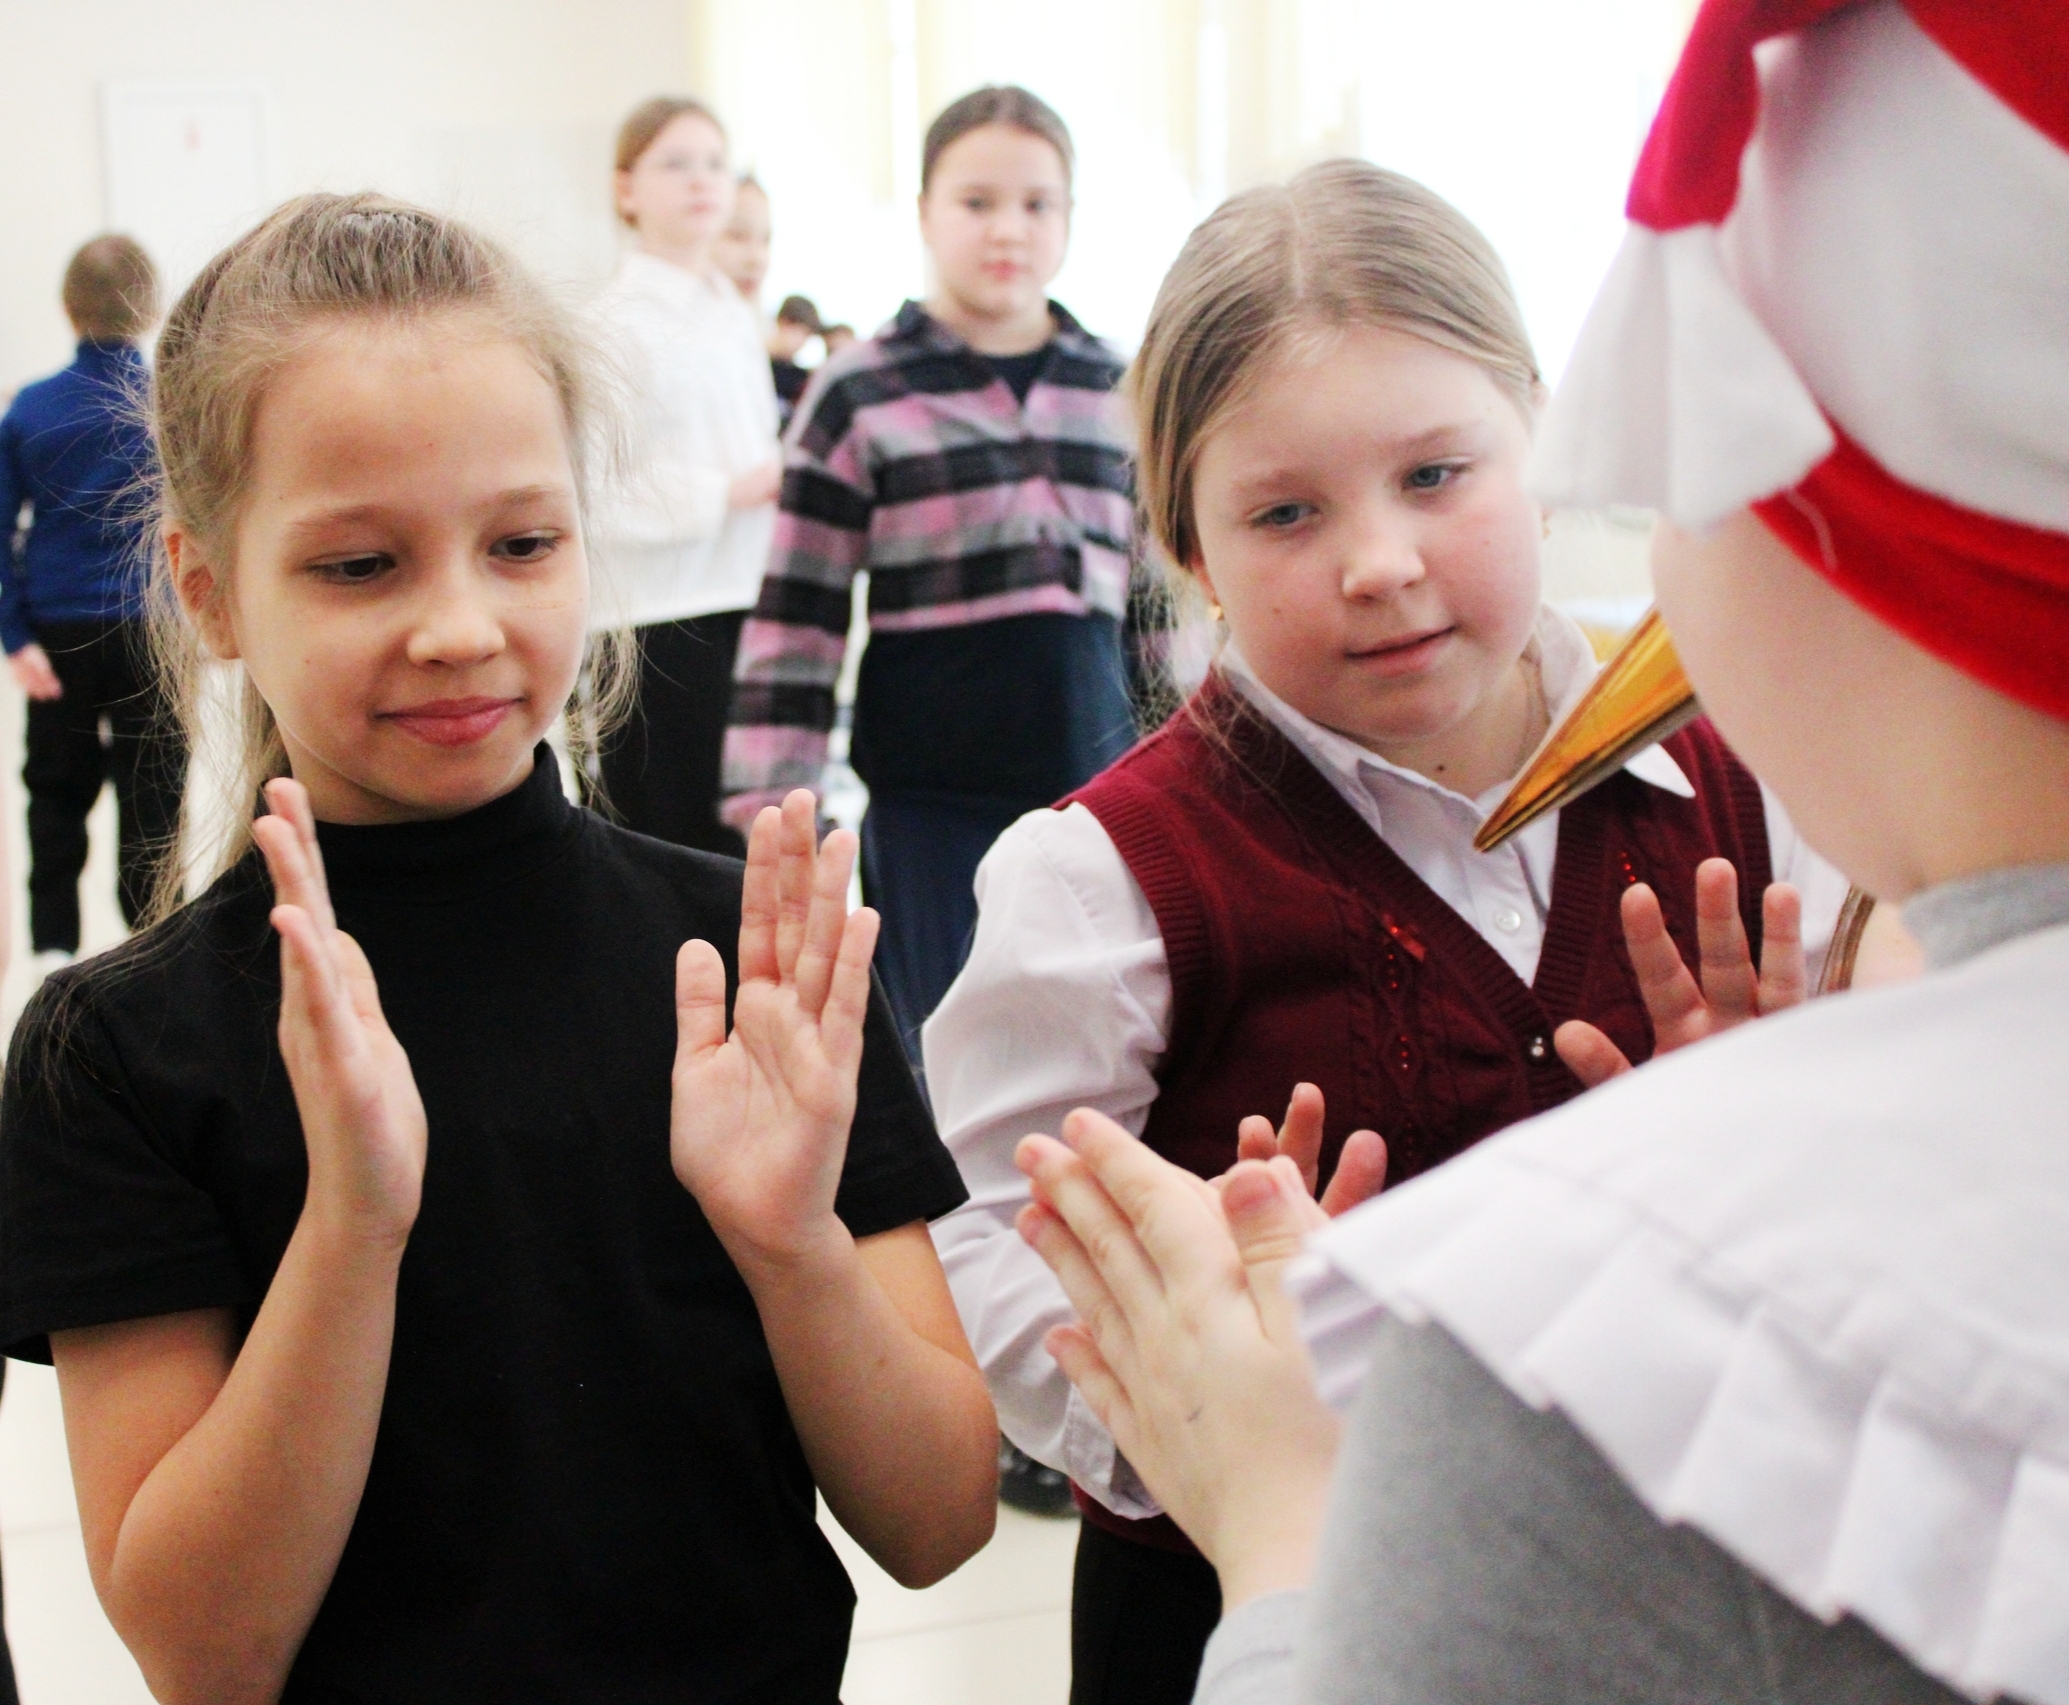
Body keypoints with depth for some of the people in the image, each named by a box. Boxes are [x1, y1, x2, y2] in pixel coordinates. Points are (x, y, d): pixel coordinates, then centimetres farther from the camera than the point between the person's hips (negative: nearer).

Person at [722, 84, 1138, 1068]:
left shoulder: (1119, 390, 9)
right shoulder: (859, 396, -3)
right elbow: (794, 624, -4)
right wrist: (771, 817, -8)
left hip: (1096, 788, 4)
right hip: (933, 800, -3)